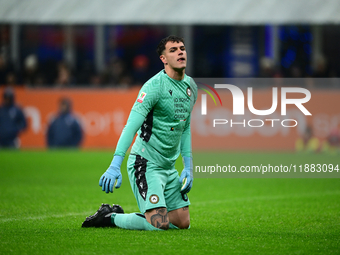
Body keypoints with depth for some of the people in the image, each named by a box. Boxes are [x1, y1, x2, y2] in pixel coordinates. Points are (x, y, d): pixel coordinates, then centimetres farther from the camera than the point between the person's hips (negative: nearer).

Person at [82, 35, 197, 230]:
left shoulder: (191, 86, 9)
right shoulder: (155, 85, -17)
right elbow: (132, 125, -25)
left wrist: (188, 167, 13)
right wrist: (115, 165, -35)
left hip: (169, 167, 8)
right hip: (146, 163, -8)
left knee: (183, 222, 8)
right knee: (159, 224, -19)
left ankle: (120, 215, 22)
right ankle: (110, 217, 6)